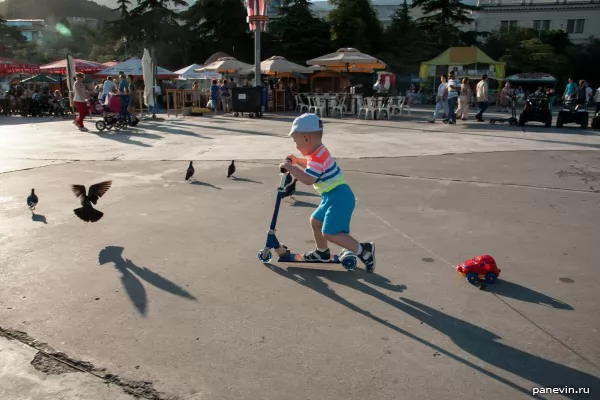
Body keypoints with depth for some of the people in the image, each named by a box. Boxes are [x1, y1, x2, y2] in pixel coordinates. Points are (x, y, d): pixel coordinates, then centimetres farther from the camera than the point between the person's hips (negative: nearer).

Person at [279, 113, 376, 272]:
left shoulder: (318, 156, -21)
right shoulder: (319, 152, 13)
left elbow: (308, 179, -32)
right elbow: (312, 167, 32)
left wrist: (290, 168, -23)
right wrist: (297, 161, 20)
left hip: (339, 197, -11)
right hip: (333, 197, 11)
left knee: (330, 233, -14)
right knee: (315, 221, 22)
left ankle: (363, 250, -6)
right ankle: (322, 252, 38)